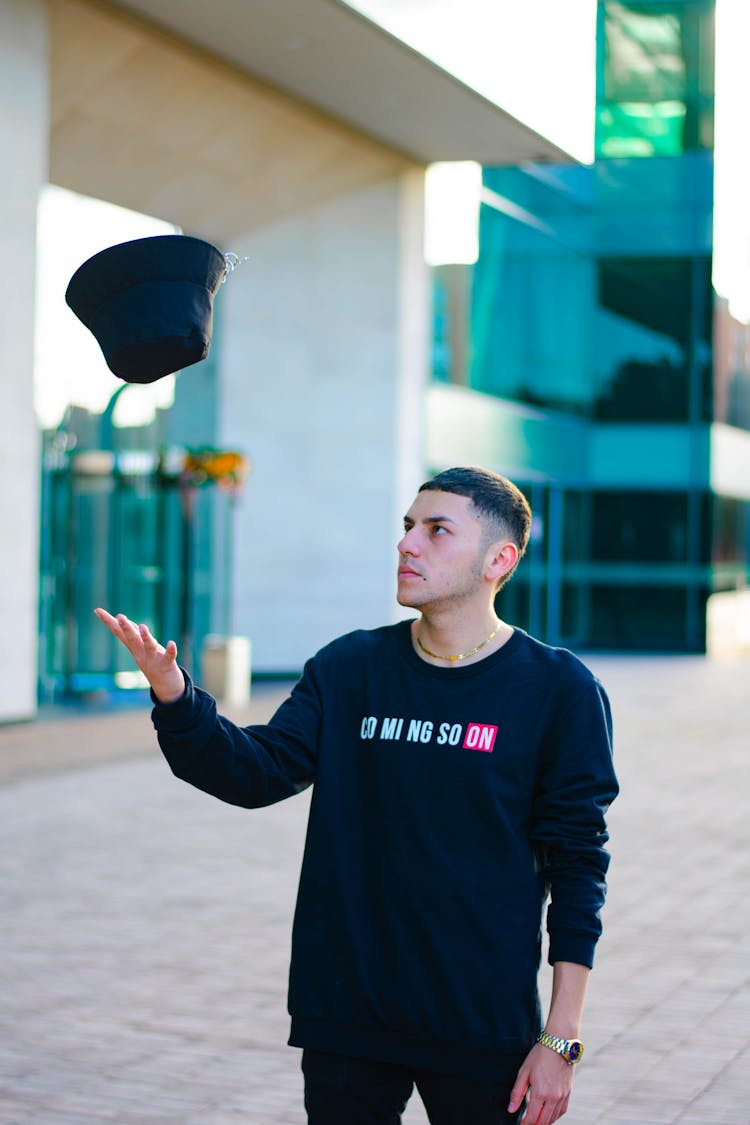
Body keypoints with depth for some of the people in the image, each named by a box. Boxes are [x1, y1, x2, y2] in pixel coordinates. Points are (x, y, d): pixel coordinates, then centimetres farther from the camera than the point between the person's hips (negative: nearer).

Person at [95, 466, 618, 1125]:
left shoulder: (559, 689, -5)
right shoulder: (349, 669, 5)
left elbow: (577, 866, -5)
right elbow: (259, 772, -3)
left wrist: (561, 1040, -7)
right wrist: (172, 694, -21)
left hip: (483, 1031, -3)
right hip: (346, 1021, 3)